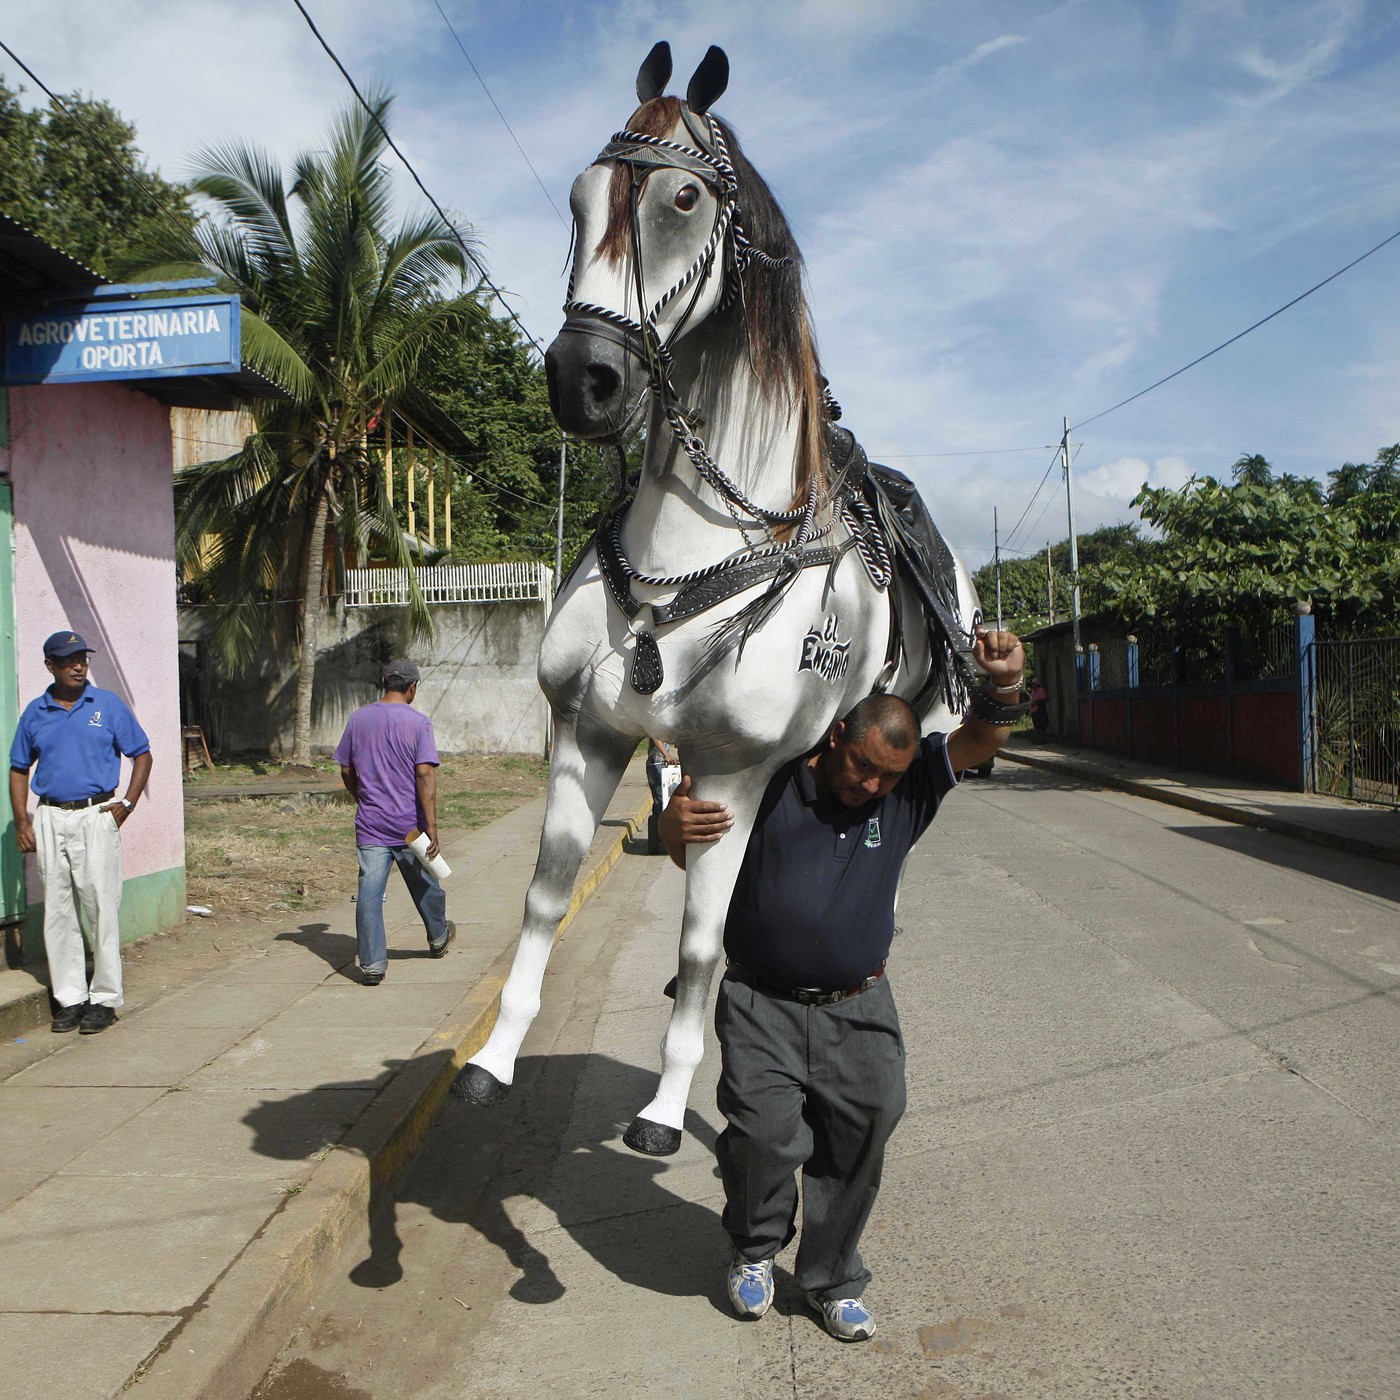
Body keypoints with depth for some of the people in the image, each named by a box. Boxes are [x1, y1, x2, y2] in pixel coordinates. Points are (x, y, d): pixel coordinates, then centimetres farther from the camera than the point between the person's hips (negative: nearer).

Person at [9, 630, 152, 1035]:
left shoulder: (108, 705, 2)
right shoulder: (35, 712, 9)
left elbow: (141, 756, 6)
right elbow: (19, 770, 15)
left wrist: (126, 805, -5)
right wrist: (22, 822, 5)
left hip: (96, 816, -3)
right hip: (50, 820, 3)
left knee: (102, 908, -3)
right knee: (57, 912, 7)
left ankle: (105, 998, 5)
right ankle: (69, 997, 16)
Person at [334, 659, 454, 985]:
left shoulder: (359, 718, 2)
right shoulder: (418, 723, -10)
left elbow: (346, 770, 9)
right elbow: (425, 774, -17)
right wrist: (431, 826, -16)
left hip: (370, 824, 2)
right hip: (410, 825, -2)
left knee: (369, 893, 0)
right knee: (425, 885, 18)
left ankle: (372, 963, -4)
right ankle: (438, 937, 39)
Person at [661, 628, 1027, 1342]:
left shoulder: (907, 793, 3)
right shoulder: (767, 781, -4)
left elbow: (980, 740, -8)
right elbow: (692, 860, 1)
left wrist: (1001, 685, -30)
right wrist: (674, 822, -25)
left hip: (858, 1012, 3)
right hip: (761, 1008, -2)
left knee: (862, 1135, 2)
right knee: (762, 1131, -16)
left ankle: (832, 1278, 28)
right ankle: (755, 1247, 18)